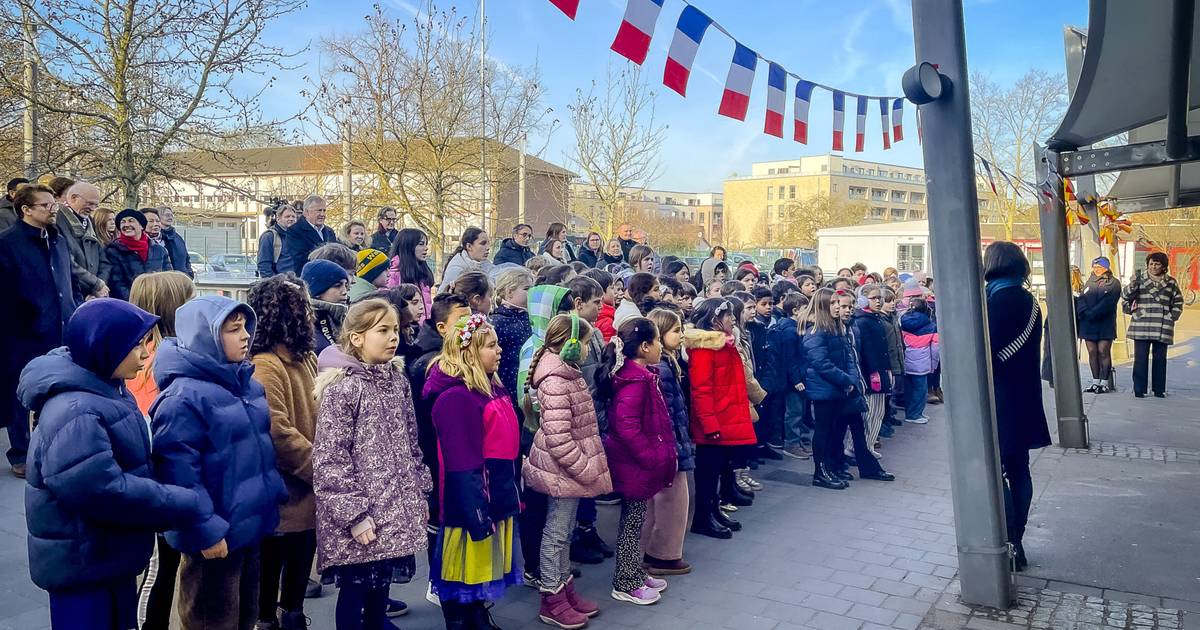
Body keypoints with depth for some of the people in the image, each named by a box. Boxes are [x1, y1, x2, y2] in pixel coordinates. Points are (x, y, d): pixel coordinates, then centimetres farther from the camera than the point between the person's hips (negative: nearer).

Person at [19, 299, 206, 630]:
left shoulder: (104, 389, 6)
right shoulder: (75, 413, -26)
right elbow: (107, 492, -31)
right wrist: (192, 506, -24)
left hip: (111, 554, 9)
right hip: (81, 562, -9)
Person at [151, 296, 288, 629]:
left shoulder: (247, 382, 7)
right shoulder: (183, 396, -20)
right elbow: (179, 473, -23)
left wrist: (275, 493, 13)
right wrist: (206, 531, -22)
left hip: (251, 525, 8)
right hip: (216, 535, -8)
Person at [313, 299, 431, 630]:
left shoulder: (397, 379, 7)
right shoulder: (342, 387, -14)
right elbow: (329, 459, -16)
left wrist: (420, 491, 13)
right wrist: (353, 514, -18)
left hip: (394, 508, 6)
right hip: (359, 515, -6)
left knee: (381, 586, 16)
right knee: (355, 589, 7)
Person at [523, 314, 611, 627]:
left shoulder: (567, 372, 8)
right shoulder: (556, 380, -23)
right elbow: (558, 439, -27)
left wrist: (587, 465, 16)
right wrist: (588, 470, -20)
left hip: (568, 468, 10)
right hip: (563, 469, -10)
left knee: (565, 532, 19)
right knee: (556, 533, 3)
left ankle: (565, 587, 32)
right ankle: (552, 601, 16)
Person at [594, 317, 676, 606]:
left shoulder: (642, 375, 8)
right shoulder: (635, 381, -24)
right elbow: (627, 427, -30)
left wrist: (661, 455, 16)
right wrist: (652, 458, -23)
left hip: (640, 464, 10)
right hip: (635, 465, -10)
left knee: (635, 521, 20)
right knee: (632, 523, 3)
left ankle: (636, 573, 34)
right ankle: (625, 585, 17)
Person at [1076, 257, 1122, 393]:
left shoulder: (1114, 283, 1)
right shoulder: (1090, 282, 18)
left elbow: (1107, 303, -13)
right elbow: (1081, 299, 4)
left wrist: (1091, 314, -21)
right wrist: (1083, 312, -15)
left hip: (1105, 323, -5)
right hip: (1088, 324, 5)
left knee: (1103, 352, -6)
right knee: (1092, 352, 6)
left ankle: (1104, 383, -1)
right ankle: (1095, 382, 12)